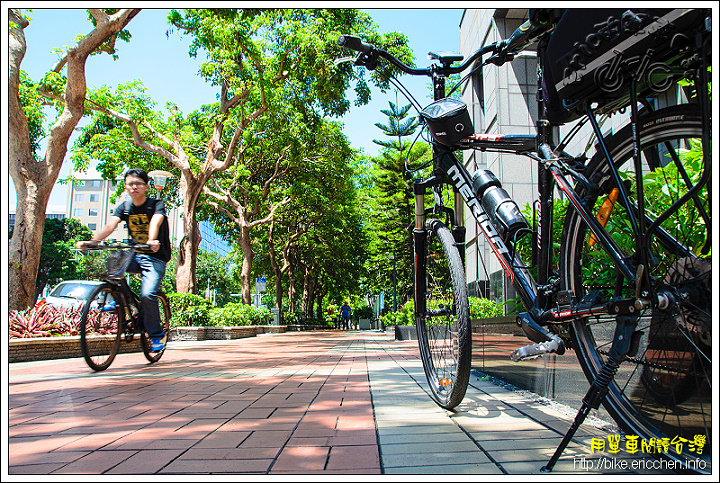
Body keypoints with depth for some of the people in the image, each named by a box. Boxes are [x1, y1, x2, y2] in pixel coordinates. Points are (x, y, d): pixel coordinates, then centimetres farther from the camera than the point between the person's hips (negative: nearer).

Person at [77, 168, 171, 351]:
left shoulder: (156, 205, -8)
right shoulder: (124, 207, 4)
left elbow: (155, 222, -30)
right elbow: (111, 224, -13)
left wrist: (152, 241, -51)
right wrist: (92, 241, -32)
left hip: (155, 257, -5)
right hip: (135, 255, 5)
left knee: (147, 294, -23)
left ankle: (157, 335, -3)